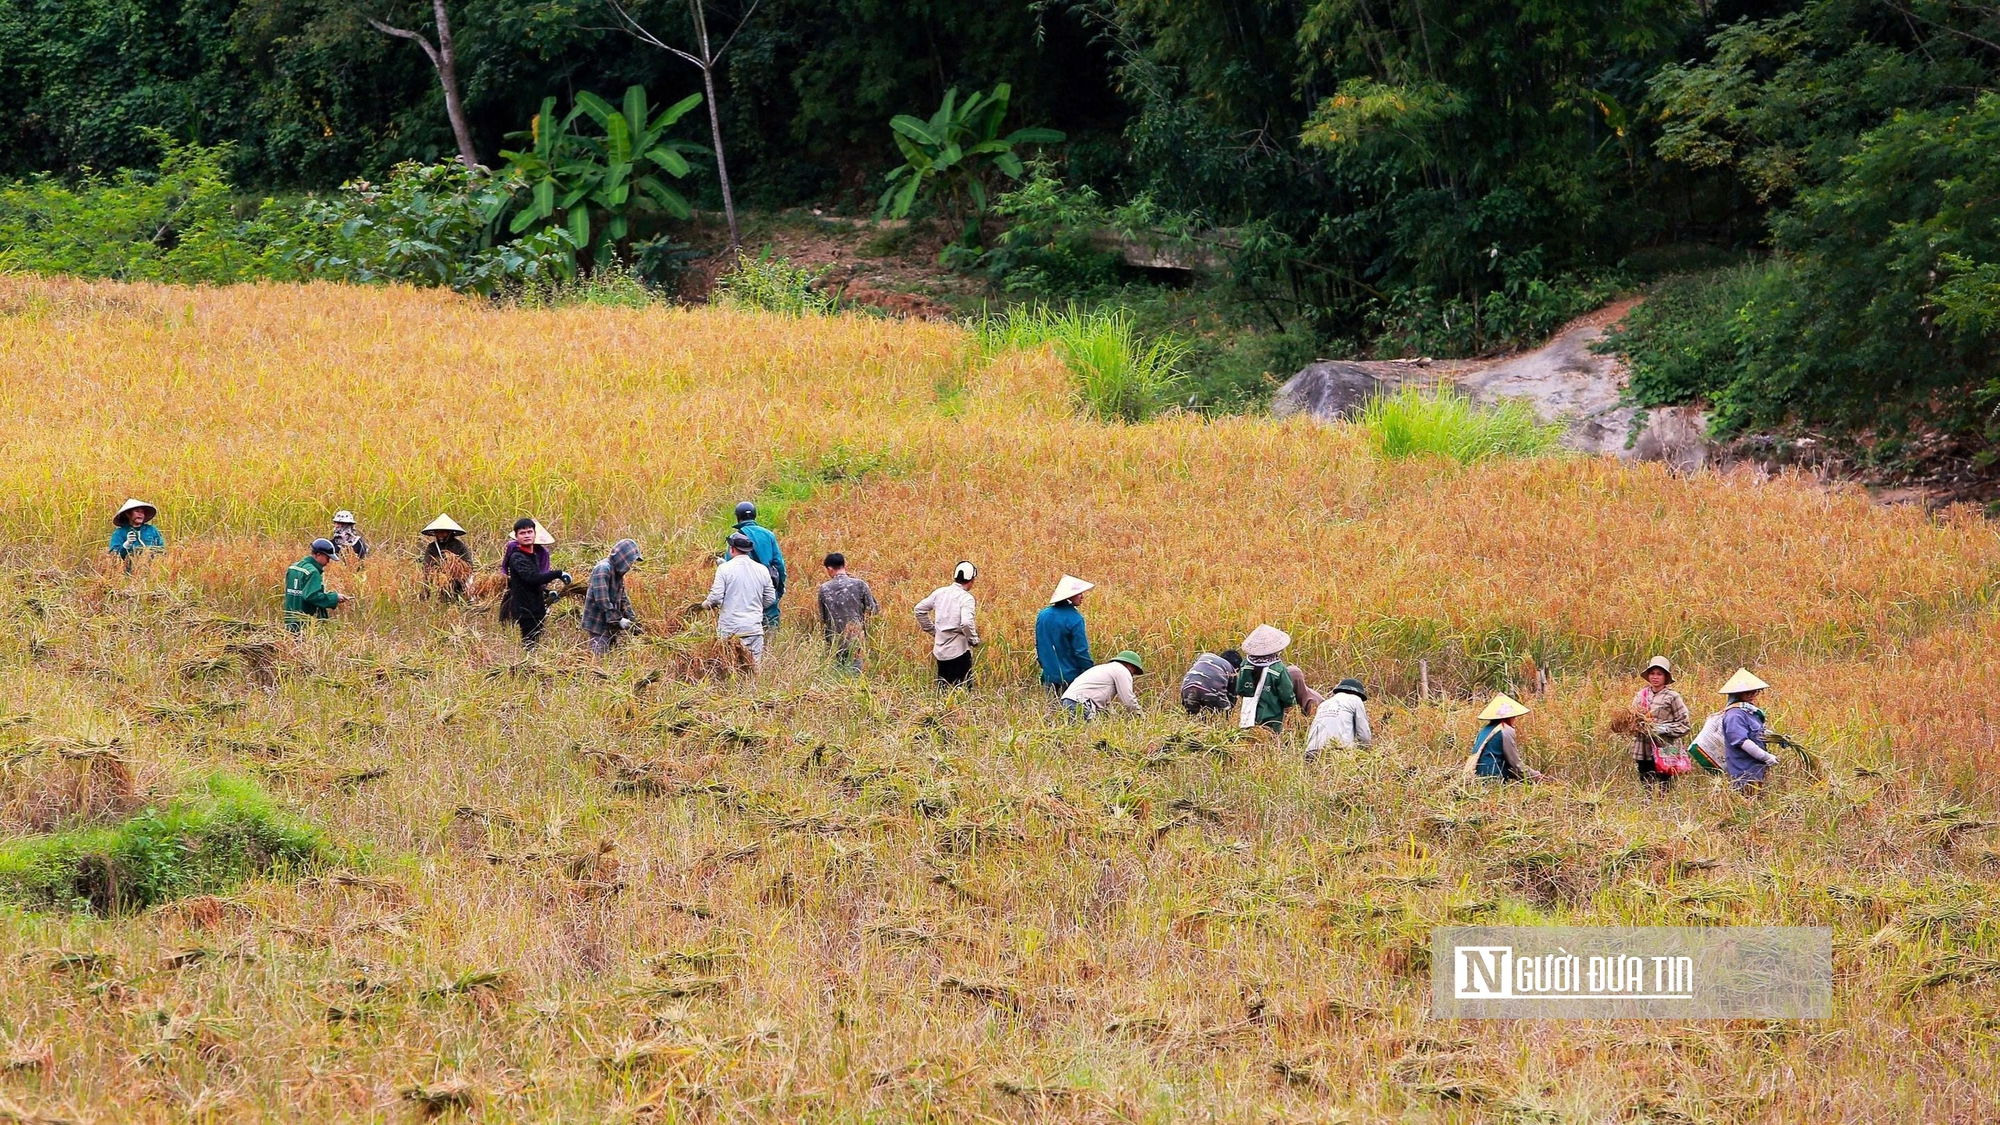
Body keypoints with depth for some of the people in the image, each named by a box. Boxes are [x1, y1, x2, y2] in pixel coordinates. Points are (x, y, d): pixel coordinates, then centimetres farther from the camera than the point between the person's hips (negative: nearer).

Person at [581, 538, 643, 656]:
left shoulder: (618, 572, 15)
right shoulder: (603, 569, -17)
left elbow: (622, 598, 20)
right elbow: (602, 600, -23)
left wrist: (632, 619, 7)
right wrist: (618, 620, -20)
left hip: (611, 627, 10)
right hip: (599, 624, -10)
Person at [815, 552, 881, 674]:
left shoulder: (824, 589, 1)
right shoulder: (859, 585, -6)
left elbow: (822, 618, 7)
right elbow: (873, 609, 1)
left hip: (834, 643, 2)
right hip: (855, 640, -2)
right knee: (854, 674, 2)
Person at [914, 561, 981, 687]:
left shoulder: (940, 592, 6)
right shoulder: (966, 598, -13)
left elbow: (919, 609, 11)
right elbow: (966, 623, -26)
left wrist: (932, 630, 17)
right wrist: (974, 640, -9)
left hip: (940, 650, 6)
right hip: (959, 651, -6)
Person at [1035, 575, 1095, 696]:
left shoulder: (1042, 615, 4)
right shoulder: (1074, 619, -17)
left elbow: (1038, 645, 14)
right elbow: (1081, 650, -15)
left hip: (1049, 676, 6)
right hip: (1071, 676, -6)